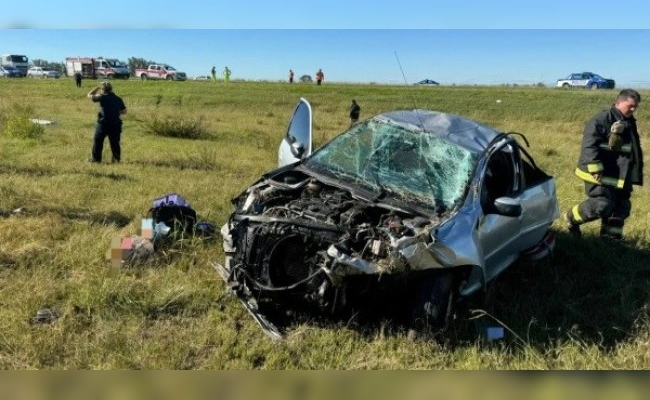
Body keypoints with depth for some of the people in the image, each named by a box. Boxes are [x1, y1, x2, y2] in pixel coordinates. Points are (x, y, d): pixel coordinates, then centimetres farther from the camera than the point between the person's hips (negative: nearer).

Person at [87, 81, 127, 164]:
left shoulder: (102, 97, -8)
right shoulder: (118, 99, 5)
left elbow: (89, 95, 4)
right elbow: (124, 111, 10)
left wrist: (97, 87, 12)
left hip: (103, 124, -3)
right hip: (115, 124, 4)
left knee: (98, 141, 11)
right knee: (115, 143, 11)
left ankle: (96, 158, 17)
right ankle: (116, 158, 13)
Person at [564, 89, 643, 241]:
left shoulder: (629, 122, 14)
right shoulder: (601, 120, -15)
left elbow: (634, 150, 19)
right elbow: (589, 145, -22)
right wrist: (596, 170, -25)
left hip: (620, 176, 9)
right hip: (601, 175, -9)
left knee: (621, 208, 10)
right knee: (602, 206, -13)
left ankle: (611, 238, 22)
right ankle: (571, 218, 9)